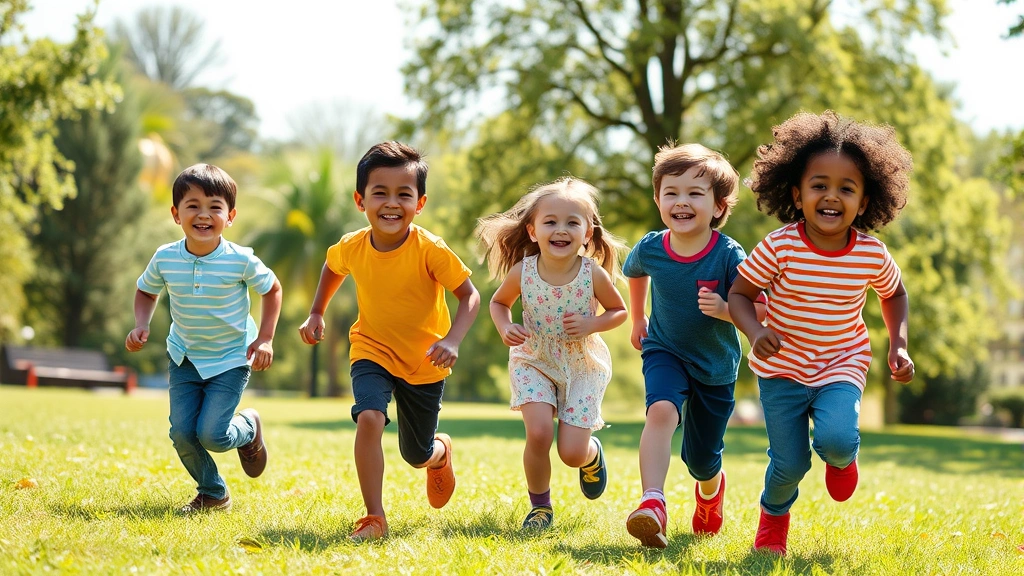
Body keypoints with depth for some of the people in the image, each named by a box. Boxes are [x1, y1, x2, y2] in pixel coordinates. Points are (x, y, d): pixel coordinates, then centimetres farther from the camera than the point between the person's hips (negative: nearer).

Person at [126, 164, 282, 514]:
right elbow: (146, 291, 8)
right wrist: (141, 327, -9)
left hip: (230, 360, -3)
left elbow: (272, 289, -2)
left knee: (211, 435, -14)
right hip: (184, 358, 3)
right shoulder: (165, 259, -13)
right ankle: (213, 493, 18)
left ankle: (249, 427, 22)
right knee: (182, 433, -7)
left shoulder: (241, 260, -20)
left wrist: (265, 339, -8)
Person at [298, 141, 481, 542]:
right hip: (372, 351, 1)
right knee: (369, 418, -28)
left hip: (424, 363, -1)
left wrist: (452, 341, -33)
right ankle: (374, 519, -20)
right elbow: (333, 268, 11)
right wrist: (316, 314, 9)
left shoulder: (430, 250, -25)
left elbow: (469, 295, -19)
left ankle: (441, 452, 53)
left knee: (417, 455, 13)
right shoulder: (351, 248, -14)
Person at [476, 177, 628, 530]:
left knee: (572, 453, -5)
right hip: (534, 362, 1)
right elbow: (498, 302, 3)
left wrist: (592, 324, -22)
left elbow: (619, 311, -3)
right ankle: (540, 505, 6)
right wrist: (505, 328, -17)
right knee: (538, 433, -20)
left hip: (582, 365, -1)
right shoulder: (522, 272, -17)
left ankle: (593, 453, 35)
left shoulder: (593, 275, -20)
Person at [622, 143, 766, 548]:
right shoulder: (650, 249, -14)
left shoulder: (728, 255, -24)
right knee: (662, 410, -33)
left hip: (716, 366, 0)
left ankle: (710, 493, 50)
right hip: (665, 353, 1)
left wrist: (724, 309, -39)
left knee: (702, 460, 13)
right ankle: (653, 504, -41)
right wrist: (637, 319, 20)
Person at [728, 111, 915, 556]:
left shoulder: (872, 255, -12)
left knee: (836, 438, -26)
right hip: (783, 368, 0)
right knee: (790, 464, 1)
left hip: (842, 365, 0)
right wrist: (755, 331, -28)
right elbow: (739, 293, -9)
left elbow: (894, 293, 10)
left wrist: (898, 345, 0)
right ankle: (773, 515, 36)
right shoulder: (780, 247, -19)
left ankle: (841, 458, 14)